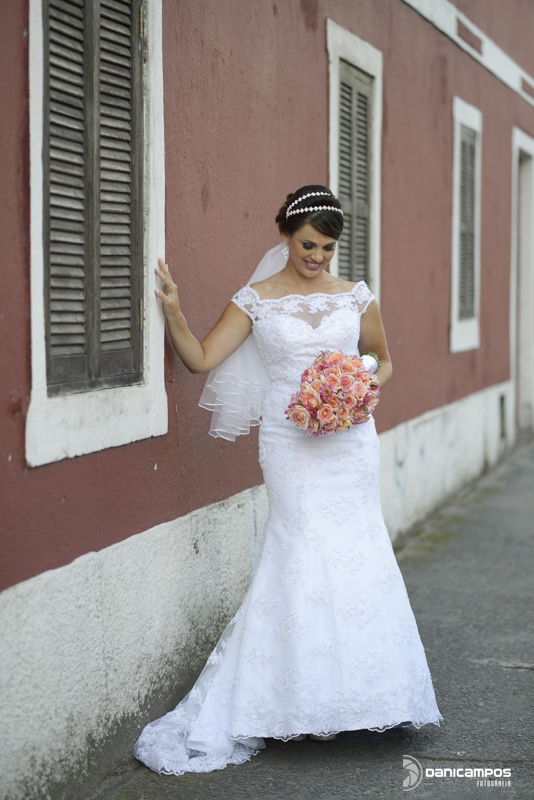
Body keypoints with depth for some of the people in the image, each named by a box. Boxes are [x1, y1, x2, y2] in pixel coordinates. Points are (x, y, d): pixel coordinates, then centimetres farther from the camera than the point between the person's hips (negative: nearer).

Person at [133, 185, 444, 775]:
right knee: (304, 553, -8)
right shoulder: (257, 300, 2)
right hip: (290, 444, -2)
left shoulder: (356, 297, 8)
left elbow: (383, 359, 20)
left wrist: (372, 386, -1)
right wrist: (173, 311, -17)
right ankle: (303, 701, 2)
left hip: (351, 441, 3)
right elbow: (201, 358, -2)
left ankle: (356, 695, 15)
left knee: (356, 551, 1)